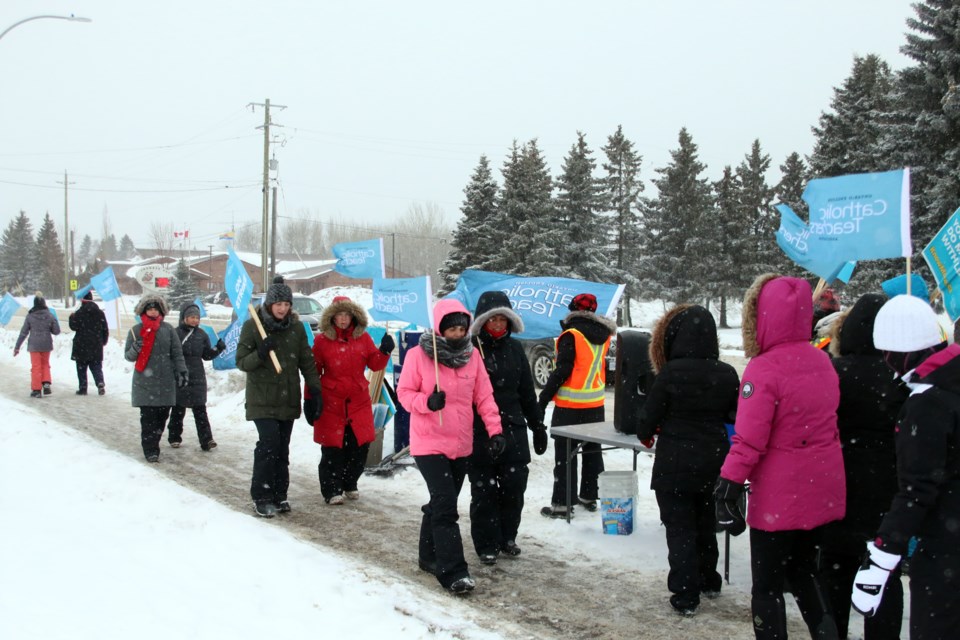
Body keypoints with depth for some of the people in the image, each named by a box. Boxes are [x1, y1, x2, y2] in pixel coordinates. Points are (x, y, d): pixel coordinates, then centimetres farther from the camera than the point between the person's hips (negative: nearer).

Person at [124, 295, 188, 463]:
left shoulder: (168, 330, 7)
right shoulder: (136, 330, 4)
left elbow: (177, 353, 9)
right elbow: (128, 356, 6)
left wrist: (182, 372, 1)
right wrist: (135, 350, -16)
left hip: (166, 382, 2)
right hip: (144, 382, -2)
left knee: (161, 416, 2)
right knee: (148, 418, -7)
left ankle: (153, 444, 15)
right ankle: (150, 450, -3)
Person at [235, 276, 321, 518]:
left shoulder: (296, 327, 6)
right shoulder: (252, 326, -3)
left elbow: (307, 361, 11)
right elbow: (241, 362, -4)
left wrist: (315, 389, 2)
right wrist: (260, 354, -22)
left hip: (288, 399, 4)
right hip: (262, 399, -4)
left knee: (282, 448, 6)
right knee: (269, 443, -15)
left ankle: (279, 495, 17)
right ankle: (261, 498, -5)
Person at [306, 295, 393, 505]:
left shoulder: (363, 338, 7)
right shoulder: (322, 340, -1)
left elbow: (375, 364, 8)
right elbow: (313, 371, 3)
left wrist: (384, 351, -11)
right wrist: (309, 399, 1)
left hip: (358, 401, 3)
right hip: (331, 402, -3)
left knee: (360, 446, 5)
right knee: (332, 449, -2)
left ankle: (349, 484, 25)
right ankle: (332, 490, 9)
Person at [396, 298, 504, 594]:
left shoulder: (472, 355, 3)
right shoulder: (418, 355, -8)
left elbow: (484, 396, 5)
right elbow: (404, 392, -4)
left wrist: (495, 430, -4)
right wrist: (427, 402, -23)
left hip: (461, 444, 5)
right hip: (429, 444, -5)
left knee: (442, 502, 16)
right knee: (445, 505, -12)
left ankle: (430, 555, 33)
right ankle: (453, 572, -10)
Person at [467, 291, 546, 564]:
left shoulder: (514, 348, 9)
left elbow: (527, 392, 15)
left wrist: (538, 426, 17)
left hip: (513, 430, 4)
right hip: (478, 432, -4)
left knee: (515, 486, 7)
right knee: (484, 490, 4)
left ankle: (507, 536, 26)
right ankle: (486, 544, 16)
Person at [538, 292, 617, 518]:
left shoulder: (571, 336, -14)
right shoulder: (604, 335, 4)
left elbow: (562, 371, -17)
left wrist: (544, 397, -12)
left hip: (570, 405, -6)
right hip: (595, 403, 6)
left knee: (565, 453, -2)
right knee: (592, 451, 16)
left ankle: (562, 503, -2)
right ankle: (589, 496, 25)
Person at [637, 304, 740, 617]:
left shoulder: (671, 373, -18)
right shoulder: (727, 374, -4)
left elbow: (650, 415, -9)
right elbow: (736, 417, 7)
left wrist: (646, 435, 12)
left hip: (675, 464, -5)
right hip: (713, 463, 5)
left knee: (680, 529, 3)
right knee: (706, 523, 22)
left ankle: (686, 596, 3)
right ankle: (709, 582, 36)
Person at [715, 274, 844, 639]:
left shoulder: (764, 369, -20)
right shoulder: (822, 362, 2)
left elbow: (748, 441, -23)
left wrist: (727, 490, -17)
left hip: (779, 499, -7)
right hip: (823, 491, 7)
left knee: (767, 583, 8)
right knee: (802, 567, 25)